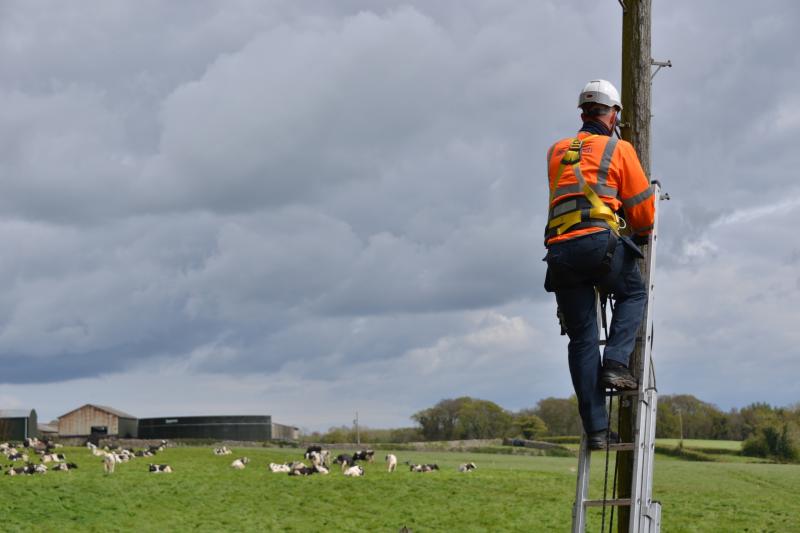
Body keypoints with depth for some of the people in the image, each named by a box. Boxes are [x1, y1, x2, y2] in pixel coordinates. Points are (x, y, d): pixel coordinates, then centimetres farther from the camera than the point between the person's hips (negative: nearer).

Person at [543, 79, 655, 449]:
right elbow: (642, 209, 11)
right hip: (599, 241, -4)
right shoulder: (619, 149, 10)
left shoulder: (556, 153, 23)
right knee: (634, 294, 24)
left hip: (559, 249, 4)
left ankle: (596, 429, 2)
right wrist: (643, 234, 32)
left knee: (582, 339, 6)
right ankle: (615, 363, 1)